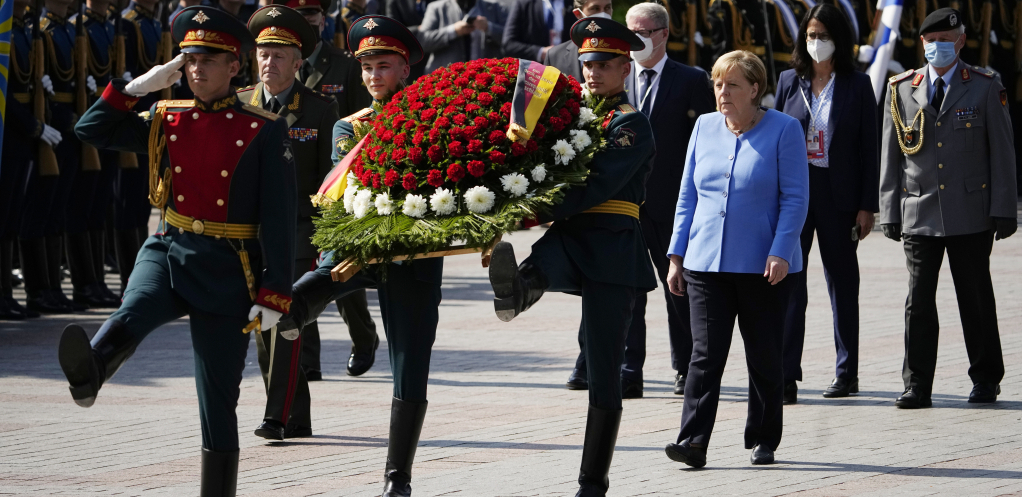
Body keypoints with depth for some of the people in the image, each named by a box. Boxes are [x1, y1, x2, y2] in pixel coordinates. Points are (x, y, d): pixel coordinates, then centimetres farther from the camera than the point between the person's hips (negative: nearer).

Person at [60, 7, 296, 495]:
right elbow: (91, 130, 9)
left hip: (227, 271, -1)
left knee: (219, 400, 3)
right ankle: (87, 376, -64)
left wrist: (274, 294, -10)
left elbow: (280, 218, -5)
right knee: (133, 313, -34)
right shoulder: (166, 120, 10)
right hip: (167, 251, 1)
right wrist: (137, 86, -1)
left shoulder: (264, 130, -2)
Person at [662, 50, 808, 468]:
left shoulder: (784, 130, -3)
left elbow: (795, 198, -5)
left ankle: (763, 441, 19)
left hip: (762, 266, -3)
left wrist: (780, 252, -16)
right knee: (705, 354, -6)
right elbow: (688, 195, 13)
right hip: (706, 262, 3)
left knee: (764, 356, 7)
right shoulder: (705, 127, 9)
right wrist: (677, 254, 9)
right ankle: (693, 441, -11)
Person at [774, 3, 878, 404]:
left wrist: (867, 206, -4)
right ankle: (786, 376, -9)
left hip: (838, 197, -1)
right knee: (788, 282, -7)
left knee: (842, 283, 8)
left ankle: (847, 373, 18)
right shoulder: (790, 81, 8)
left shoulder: (857, 86, 2)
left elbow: (869, 148, 1)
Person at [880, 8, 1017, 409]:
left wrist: (1003, 210, -4)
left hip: (971, 214, -1)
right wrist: (889, 211, 5)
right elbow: (890, 155, 10)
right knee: (919, 300, -2)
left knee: (976, 298, 6)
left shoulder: (985, 88, 3)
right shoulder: (902, 90, 8)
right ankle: (917, 386, 0)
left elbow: (1002, 152, 2)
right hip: (919, 214, 1)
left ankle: (986, 379, 18)